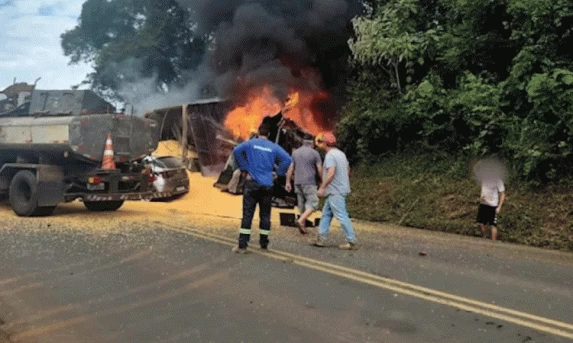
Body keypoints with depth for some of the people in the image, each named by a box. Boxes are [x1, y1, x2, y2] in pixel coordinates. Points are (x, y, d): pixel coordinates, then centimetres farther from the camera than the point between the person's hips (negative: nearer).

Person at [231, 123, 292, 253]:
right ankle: (264, 245, 15)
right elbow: (287, 160, -6)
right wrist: (277, 173, 4)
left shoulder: (251, 143, 2)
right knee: (265, 215, 10)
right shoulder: (274, 147, 5)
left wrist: (244, 169, -4)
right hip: (267, 185, 2)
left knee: (247, 214, -2)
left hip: (252, 183, -1)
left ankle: (242, 245, -5)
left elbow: (236, 151, -12)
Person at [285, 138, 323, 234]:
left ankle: (303, 227, 14)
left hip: (298, 183, 6)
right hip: (309, 183, -6)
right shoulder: (314, 153, -3)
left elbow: (290, 168, 9)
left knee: (302, 204, 13)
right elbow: (320, 170, -4)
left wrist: (288, 182, 12)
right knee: (313, 204, -3)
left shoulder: (295, 152, 11)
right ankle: (301, 221, -22)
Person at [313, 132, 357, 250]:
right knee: (326, 214, 13)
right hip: (342, 189, 10)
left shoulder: (330, 155, -16)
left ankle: (351, 241, -4)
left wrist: (322, 187, -23)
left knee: (342, 216, -7)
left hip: (335, 191, -10)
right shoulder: (341, 154, 14)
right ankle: (321, 238, 15)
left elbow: (331, 173, -27)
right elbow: (348, 170, 22)